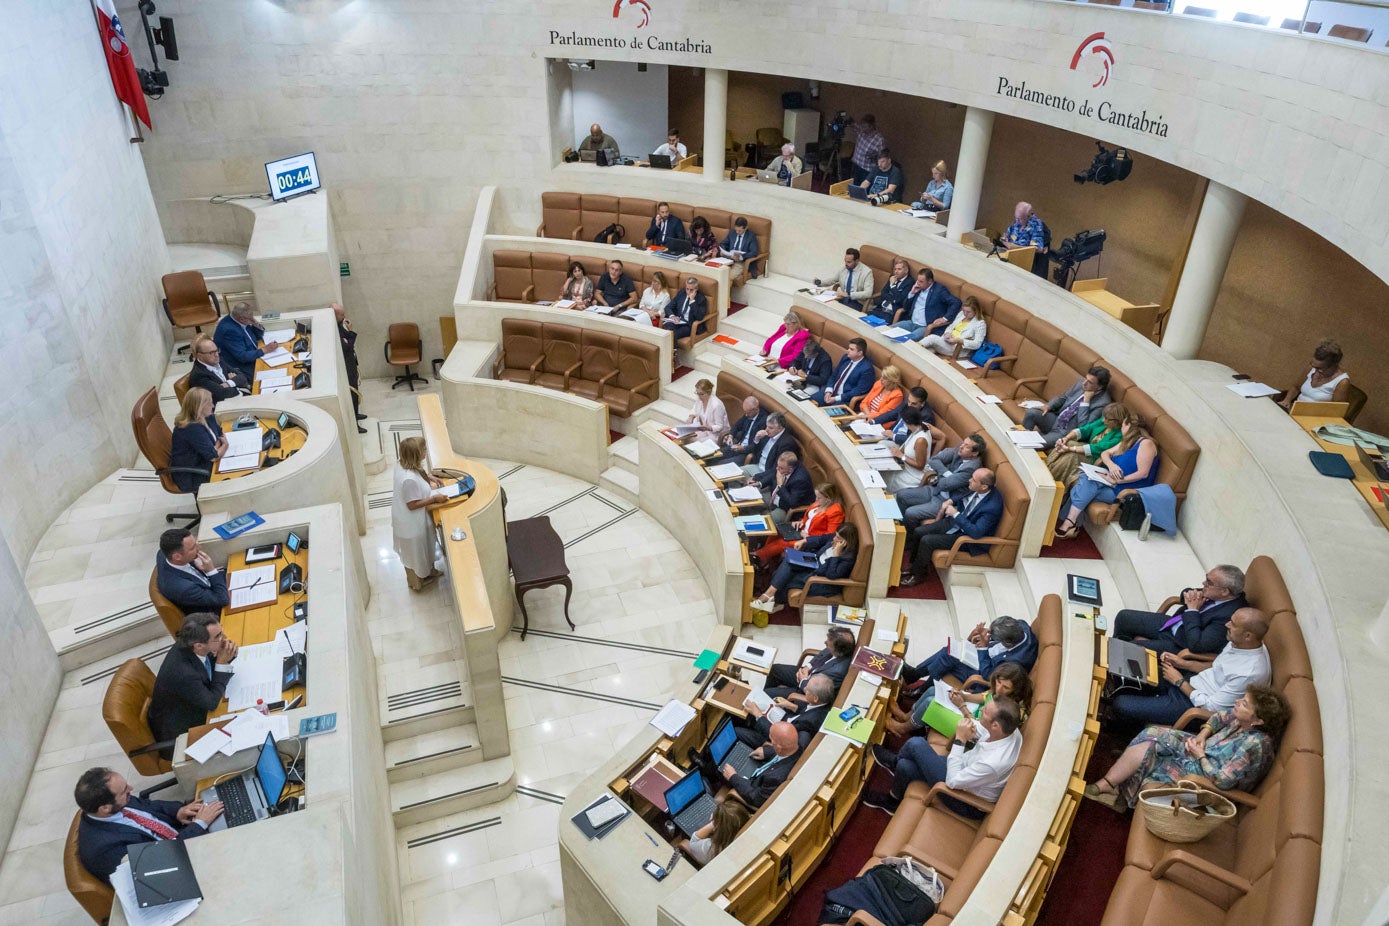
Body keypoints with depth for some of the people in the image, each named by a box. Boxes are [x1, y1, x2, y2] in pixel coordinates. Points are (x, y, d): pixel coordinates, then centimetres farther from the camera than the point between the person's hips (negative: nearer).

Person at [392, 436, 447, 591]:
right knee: (415, 552, 17)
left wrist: (429, 478, 0)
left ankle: (429, 570, 54)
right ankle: (417, 582, 41)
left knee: (423, 548, 31)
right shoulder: (409, 479, -39)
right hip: (411, 523, -9)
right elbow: (412, 505, -29)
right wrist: (434, 499, -24)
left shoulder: (404, 466, -10)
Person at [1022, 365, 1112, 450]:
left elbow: (1083, 426, -24)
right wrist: (1048, 406, -5)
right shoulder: (1081, 382, 0)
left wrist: (1086, 400, -25)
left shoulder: (1103, 402, -19)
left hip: (1067, 432, -7)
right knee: (1031, 412, -20)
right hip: (1056, 419, 7)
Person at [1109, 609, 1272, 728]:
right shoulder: (1239, 642, -5)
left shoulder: (1250, 674, -30)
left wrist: (1179, 681, -13)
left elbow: (1211, 707, -24)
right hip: (1190, 682, 9)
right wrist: (1183, 663, 3)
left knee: (1120, 705, -13)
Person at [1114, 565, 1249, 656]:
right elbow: (1185, 593, 9)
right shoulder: (1214, 594, -10)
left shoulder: (1229, 616, -32)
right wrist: (1190, 594, -15)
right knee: (1123, 617, 7)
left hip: (1179, 647, -8)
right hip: (1171, 624, 8)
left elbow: (1196, 645, -33)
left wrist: (1193, 610, -26)